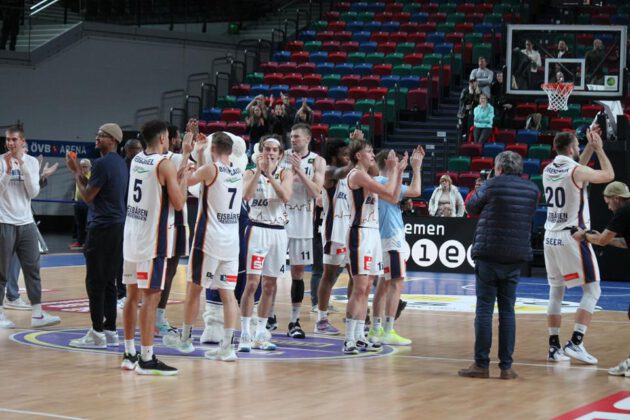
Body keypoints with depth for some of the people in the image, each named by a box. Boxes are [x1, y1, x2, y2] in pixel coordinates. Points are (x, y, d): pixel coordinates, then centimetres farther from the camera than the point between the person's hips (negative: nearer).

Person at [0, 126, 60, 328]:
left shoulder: (32, 162, 5)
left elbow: (33, 193, -2)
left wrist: (24, 167, -13)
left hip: (26, 223, 4)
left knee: (32, 269, 2)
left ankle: (37, 314, 4)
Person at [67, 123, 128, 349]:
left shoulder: (103, 163, -14)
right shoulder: (120, 163, 15)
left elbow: (87, 195, -11)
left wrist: (76, 172, 2)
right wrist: (79, 172, 20)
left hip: (102, 228, -9)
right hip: (117, 226, 9)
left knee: (95, 282, -5)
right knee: (108, 281, 12)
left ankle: (97, 333, -4)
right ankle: (110, 331, 14)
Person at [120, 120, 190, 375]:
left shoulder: (136, 160, 10)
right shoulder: (165, 164, -12)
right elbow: (179, 203, -11)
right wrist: (184, 179, 3)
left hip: (131, 236, 8)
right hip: (152, 239, -8)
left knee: (133, 295, 13)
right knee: (151, 297, -6)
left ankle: (129, 354, 19)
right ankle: (146, 359, -6)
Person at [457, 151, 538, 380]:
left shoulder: (492, 185, -6)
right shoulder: (532, 189, 7)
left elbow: (471, 207, 7)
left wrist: (479, 190, 26)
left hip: (488, 255, -4)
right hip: (515, 257, 4)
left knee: (484, 309, 0)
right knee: (507, 311, 7)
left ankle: (481, 364, -1)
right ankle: (506, 366, 5)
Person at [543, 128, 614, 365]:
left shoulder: (548, 170, 8)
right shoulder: (577, 171, -13)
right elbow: (609, 175, 2)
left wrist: (589, 149, 26)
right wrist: (599, 148, 12)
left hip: (551, 238, 7)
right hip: (573, 237, -7)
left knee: (556, 292, 12)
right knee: (592, 291, 0)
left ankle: (554, 347, 10)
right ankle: (575, 343, -10)